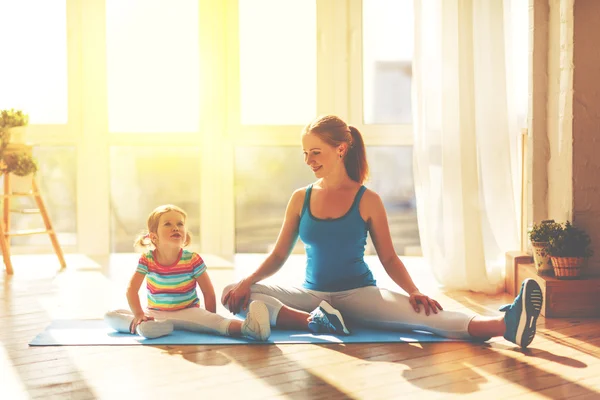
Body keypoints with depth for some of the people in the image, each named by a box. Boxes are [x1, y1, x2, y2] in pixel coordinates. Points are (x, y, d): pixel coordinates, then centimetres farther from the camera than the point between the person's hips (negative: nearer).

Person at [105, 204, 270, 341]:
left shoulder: (192, 260, -12)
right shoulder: (147, 260, -7)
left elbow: (209, 293, -7)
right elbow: (132, 289, -8)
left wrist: (210, 322, -9)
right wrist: (138, 314, -22)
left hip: (187, 313, -3)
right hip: (155, 313, 3)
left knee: (216, 321, -35)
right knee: (111, 316, -17)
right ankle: (144, 327, -42)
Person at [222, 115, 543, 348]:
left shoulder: (367, 200, -1)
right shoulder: (300, 199, 5)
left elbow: (389, 258, 2)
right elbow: (278, 255, 7)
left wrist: (414, 292, -16)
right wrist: (247, 282, -10)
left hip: (358, 294, -3)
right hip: (310, 294, 3)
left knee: (420, 312, -32)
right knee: (234, 295, -19)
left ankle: (504, 325, -48)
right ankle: (313, 321, -34)